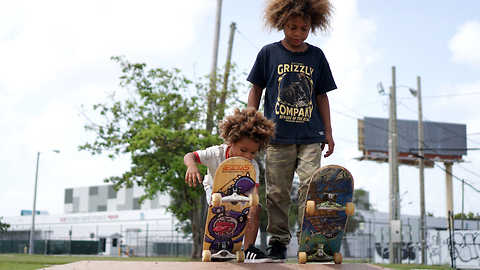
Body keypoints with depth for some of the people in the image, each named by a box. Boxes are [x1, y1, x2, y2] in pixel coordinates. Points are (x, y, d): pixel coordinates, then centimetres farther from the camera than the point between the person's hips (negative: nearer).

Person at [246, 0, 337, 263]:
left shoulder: (316, 56, 11)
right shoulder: (269, 53, 5)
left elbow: (321, 96, 15)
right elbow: (256, 90, 10)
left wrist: (328, 132, 11)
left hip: (310, 135, 1)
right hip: (277, 134, -1)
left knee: (310, 184, -10)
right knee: (277, 191, 1)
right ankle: (277, 241, 12)